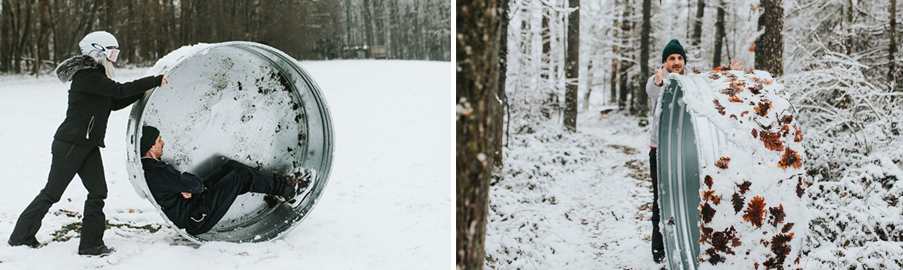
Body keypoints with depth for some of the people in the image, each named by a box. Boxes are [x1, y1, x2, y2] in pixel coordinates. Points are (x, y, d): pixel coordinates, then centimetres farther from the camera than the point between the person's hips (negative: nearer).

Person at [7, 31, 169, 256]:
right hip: (69, 144, -9)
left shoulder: (95, 75, 14)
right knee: (52, 192, 1)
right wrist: (154, 81, -21)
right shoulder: (87, 76, -17)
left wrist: (143, 92, 7)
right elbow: (119, 90, -25)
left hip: (89, 145, 9)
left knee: (98, 192, 1)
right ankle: (20, 237, 16)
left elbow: (115, 103, 17)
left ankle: (91, 244, 5)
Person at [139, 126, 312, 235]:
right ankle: (287, 190, 11)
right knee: (241, 175, -6)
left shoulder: (145, 166, 5)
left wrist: (187, 186, -7)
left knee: (231, 167, 12)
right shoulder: (156, 172, -28)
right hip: (196, 220, -11)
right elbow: (193, 184, -23)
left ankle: (281, 184, 20)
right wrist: (198, 184, -2)